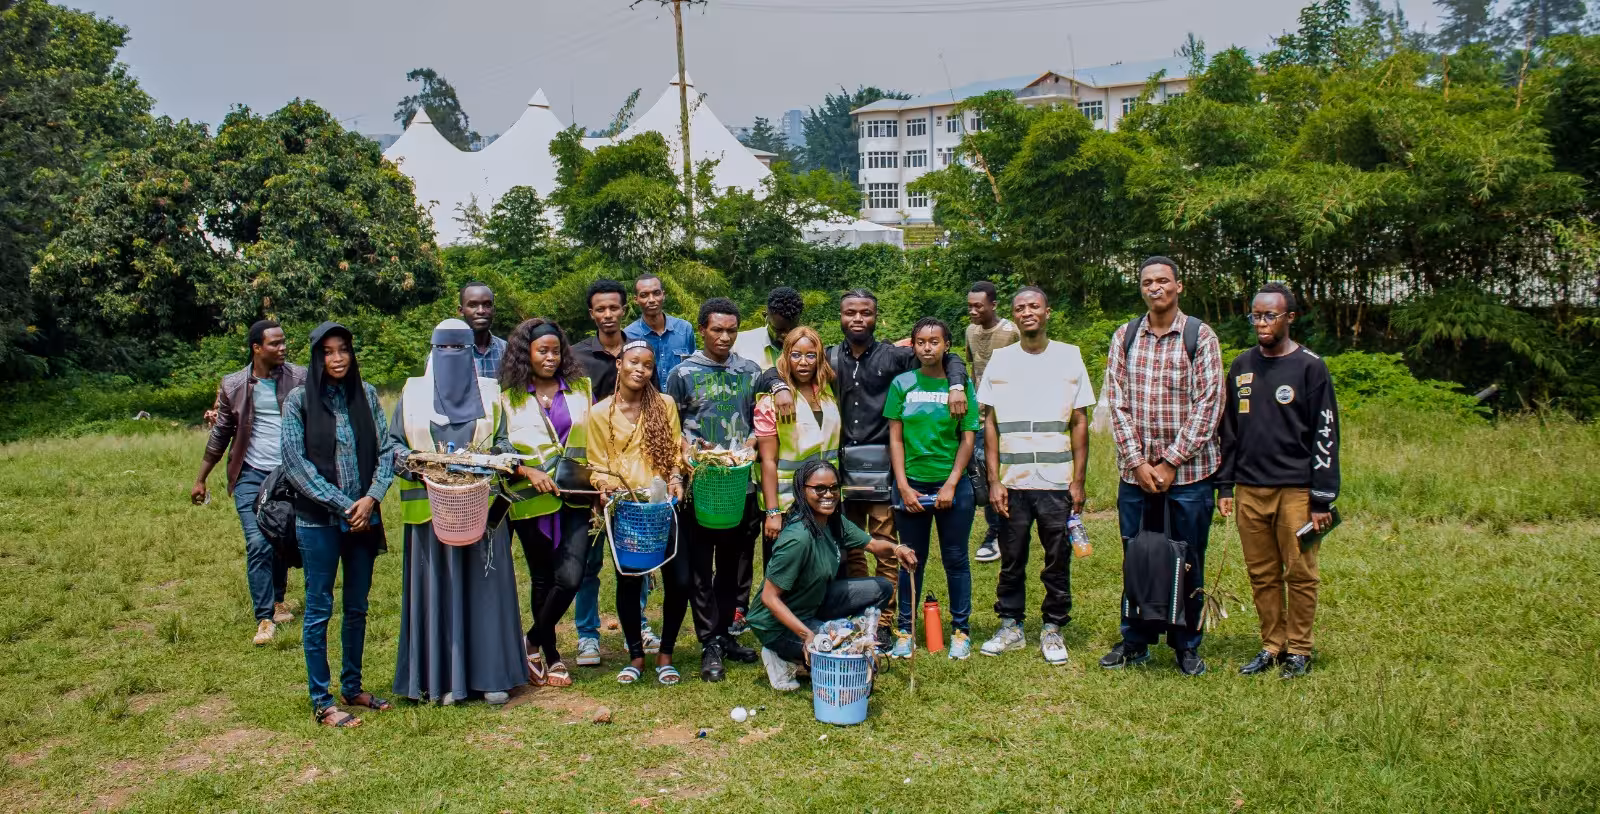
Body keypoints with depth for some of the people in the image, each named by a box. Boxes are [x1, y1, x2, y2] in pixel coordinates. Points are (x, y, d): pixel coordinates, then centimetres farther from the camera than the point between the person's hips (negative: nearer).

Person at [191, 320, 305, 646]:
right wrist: (200, 479, 12)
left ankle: (278, 601, 34)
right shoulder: (233, 385, 1)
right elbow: (220, 435, 10)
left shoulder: (299, 378, -2)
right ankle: (265, 619, -2)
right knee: (258, 544, -8)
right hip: (251, 475, 0)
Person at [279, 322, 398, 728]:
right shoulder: (299, 400, -4)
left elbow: (385, 449, 4)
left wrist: (371, 498, -11)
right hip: (318, 520, -4)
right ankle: (321, 702, 12)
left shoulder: (366, 394, 5)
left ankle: (352, 687, 27)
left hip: (363, 517, 4)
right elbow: (295, 463, -8)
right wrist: (344, 505, -12)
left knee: (357, 607, 13)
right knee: (319, 610, 3)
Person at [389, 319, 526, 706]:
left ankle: (492, 675, 9)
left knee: (485, 587, 2)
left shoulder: (489, 394, 9)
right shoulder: (413, 394, 9)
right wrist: (403, 460, -14)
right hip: (430, 509, 0)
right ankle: (446, 677, 10)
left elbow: (505, 443, 7)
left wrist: (495, 455, -15)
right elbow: (393, 442, 8)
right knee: (437, 589, 2)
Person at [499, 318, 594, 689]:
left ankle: (533, 641, 12)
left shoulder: (581, 388, 8)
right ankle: (551, 655, 28)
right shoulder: (509, 398, 2)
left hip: (575, 497, 1)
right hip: (531, 501, -1)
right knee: (543, 579, 10)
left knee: (570, 577, -12)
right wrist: (528, 472, -15)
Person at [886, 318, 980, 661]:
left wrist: (950, 485, -9)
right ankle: (905, 630, 19)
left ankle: (961, 630, 19)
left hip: (953, 485, 0)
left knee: (955, 559, 7)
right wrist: (903, 486, -5)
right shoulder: (902, 384, 2)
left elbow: (968, 439, -1)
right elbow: (895, 438, 2)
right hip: (911, 485, 1)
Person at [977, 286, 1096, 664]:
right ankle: (1010, 628, 20)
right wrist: (994, 481, -1)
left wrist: (1078, 480, -2)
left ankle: (1052, 630, 17)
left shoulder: (1069, 356, 4)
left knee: (1058, 560, 4)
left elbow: (1080, 423, 4)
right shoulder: (1000, 360, 6)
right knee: (1011, 560, 7)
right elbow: (990, 424, 5)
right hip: (1012, 482, 1)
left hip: (1058, 481, -1)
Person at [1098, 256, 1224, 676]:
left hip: (1189, 471, -2)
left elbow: (1207, 405, -7)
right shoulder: (1124, 337, 7)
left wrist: (1171, 462, -11)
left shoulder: (1200, 336, -1)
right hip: (1135, 470, 2)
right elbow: (1116, 401, 2)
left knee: (1188, 561, 6)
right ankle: (1135, 640, 23)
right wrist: (1138, 462, -6)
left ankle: (1187, 645, 21)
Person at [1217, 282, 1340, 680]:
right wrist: (1225, 486, 11)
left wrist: (1322, 500, -9)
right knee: (1261, 575, 9)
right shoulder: (1242, 366, 11)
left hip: (1295, 489, -4)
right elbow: (1229, 430, 16)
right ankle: (1272, 646, 20)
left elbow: (1325, 435, -5)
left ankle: (1299, 650, 15)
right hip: (1250, 490, 4)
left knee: (1300, 574, 2)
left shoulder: (1310, 367, -4)